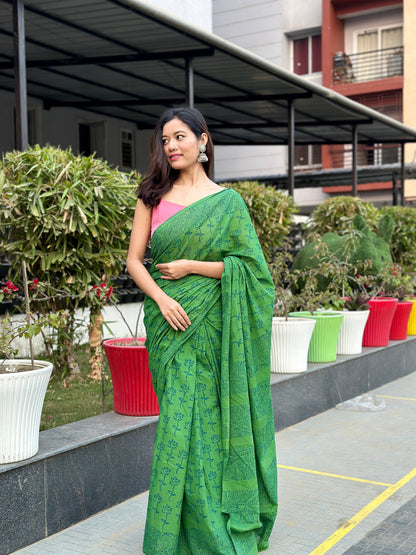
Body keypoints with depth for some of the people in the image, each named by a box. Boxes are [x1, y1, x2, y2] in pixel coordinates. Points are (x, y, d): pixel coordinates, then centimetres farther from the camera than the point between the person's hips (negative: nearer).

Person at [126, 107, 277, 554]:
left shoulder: (227, 200, 3)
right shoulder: (153, 196, 8)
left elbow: (247, 265, -2)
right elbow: (134, 259, 4)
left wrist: (190, 266, -9)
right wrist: (161, 298, -12)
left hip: (212, 325, -1)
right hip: (170, 323, 2)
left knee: (208, 418, 1)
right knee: (181, 417, 4)